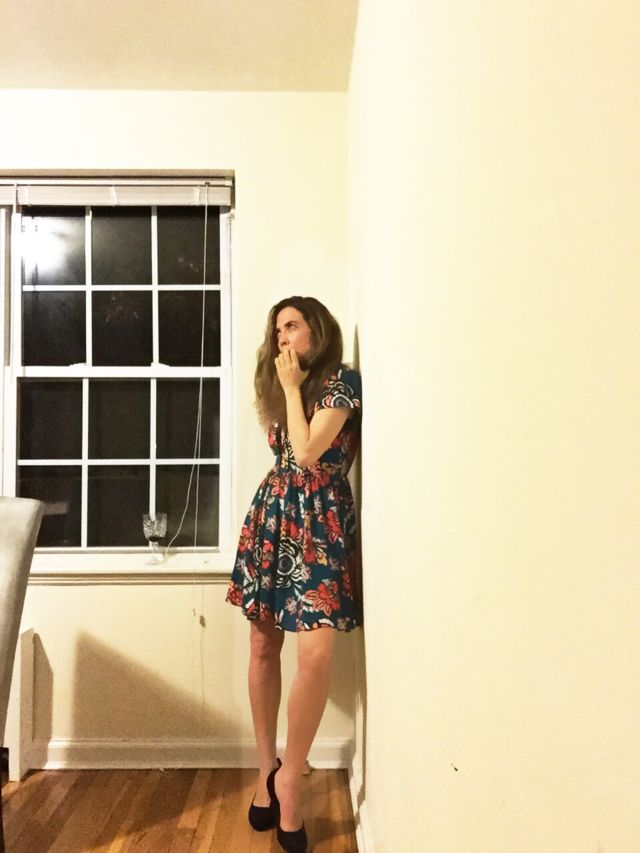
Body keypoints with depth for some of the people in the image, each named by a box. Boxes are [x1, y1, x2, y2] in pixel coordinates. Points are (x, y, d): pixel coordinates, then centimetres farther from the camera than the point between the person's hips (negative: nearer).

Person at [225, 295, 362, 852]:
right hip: (272, 514, 7)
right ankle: (266, 770, 26)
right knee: (264, 645, 9)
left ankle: (288, 779, 7)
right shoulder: (282, 386, 16)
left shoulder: (343, 380, -6)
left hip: (320, 520, -6)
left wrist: (292, 387, -8)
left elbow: (307, 454, -15)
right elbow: (281, 450, 10)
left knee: (316, 651, -14)